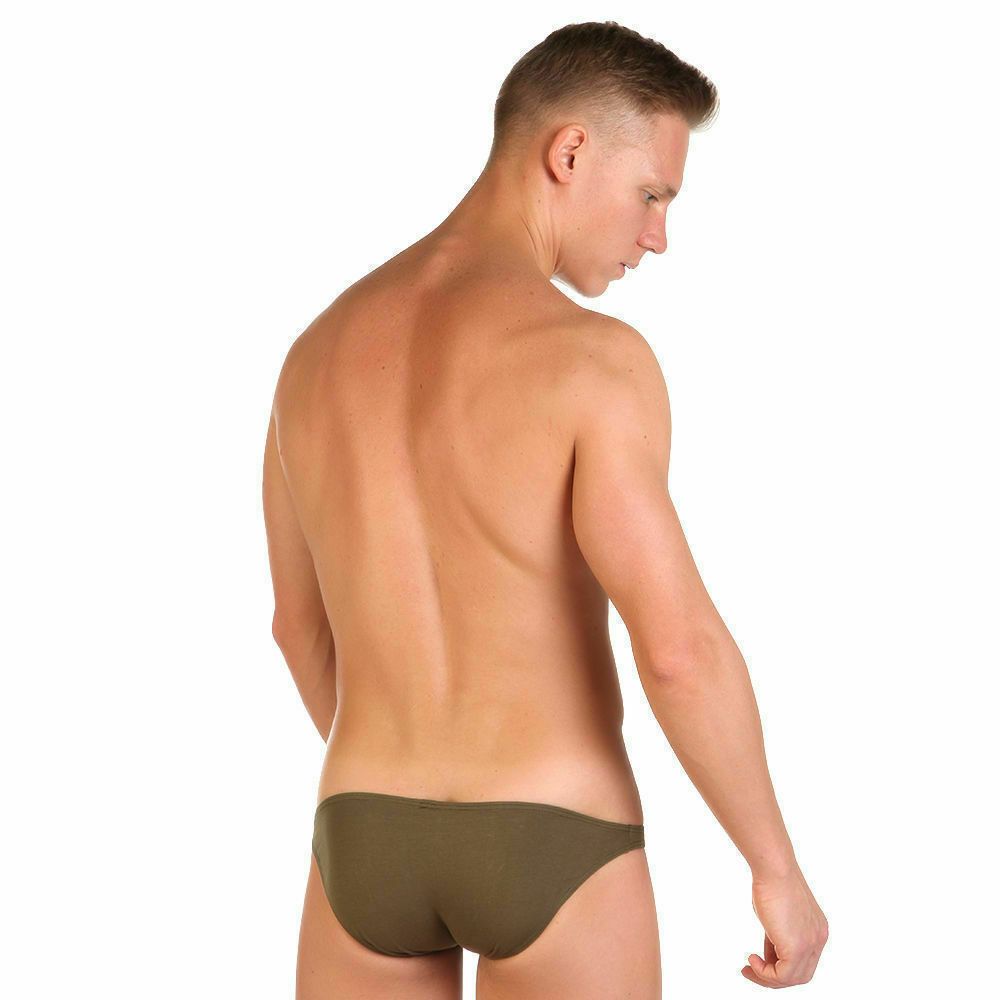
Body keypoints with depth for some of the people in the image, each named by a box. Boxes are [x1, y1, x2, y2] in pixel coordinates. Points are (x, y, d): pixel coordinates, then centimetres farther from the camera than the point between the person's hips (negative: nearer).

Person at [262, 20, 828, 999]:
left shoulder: (318, 353, 4)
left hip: (368, 847, 5)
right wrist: (779, 868, -8)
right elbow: (681, 650, -23)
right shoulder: (593, 358, -17)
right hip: (551, 856, -4)